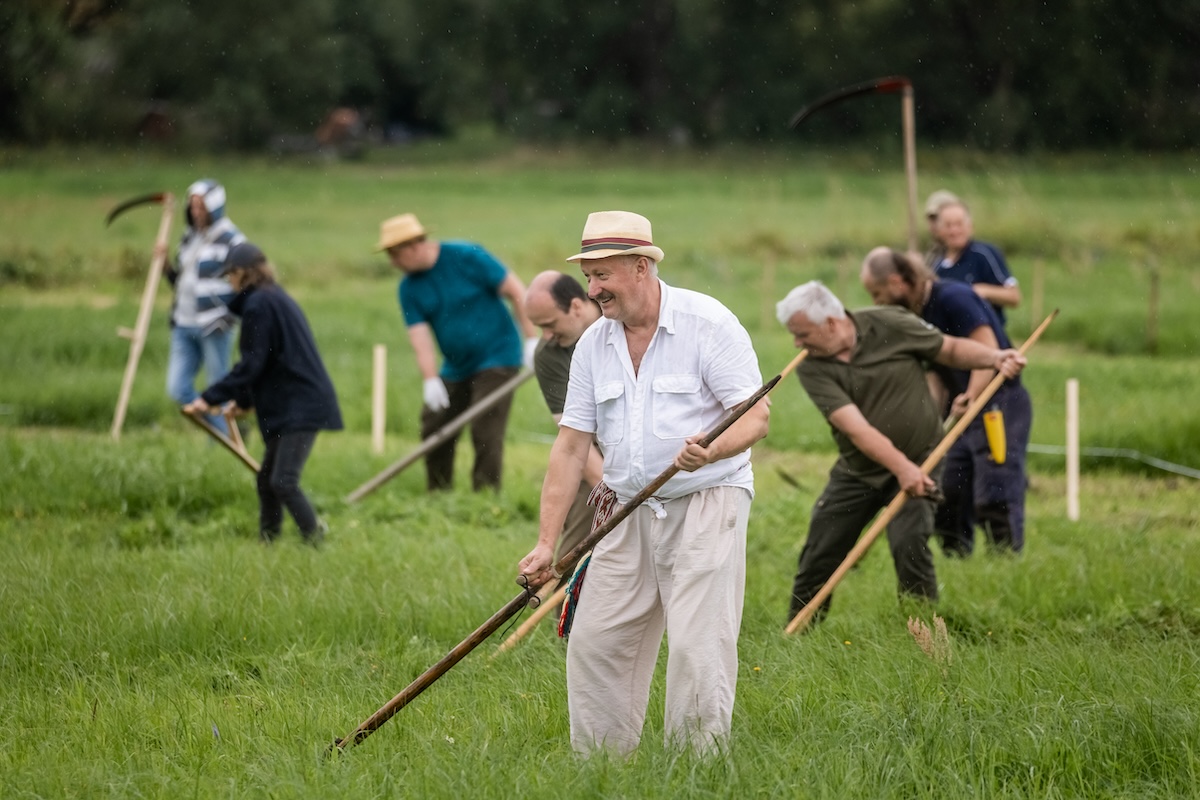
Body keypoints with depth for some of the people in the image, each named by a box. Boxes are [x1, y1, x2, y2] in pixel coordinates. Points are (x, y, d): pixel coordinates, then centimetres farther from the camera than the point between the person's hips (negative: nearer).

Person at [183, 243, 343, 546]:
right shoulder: (277, 299, 19)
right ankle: (266, 543, 19)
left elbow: (251, 365, -15)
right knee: (267, 479, 14)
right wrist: (244, 400, 37)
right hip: (292, 407, 10)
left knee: (283, 482, -16)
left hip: (301, 407, -10)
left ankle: (316, 540, -17)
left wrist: (210, 398, -12)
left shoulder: (258, 305, -11)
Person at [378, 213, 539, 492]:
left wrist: (533, 340, -16)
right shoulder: (410, 288, 0)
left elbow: (517, 291, -13)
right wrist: (431, 380, -22)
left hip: (496, 357, -6)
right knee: (433, 428, 6)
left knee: (485, 432, -13)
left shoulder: (467, 257, -15)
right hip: (456, 368, 6)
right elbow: (419, 336, -7)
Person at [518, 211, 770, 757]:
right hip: (629, 511, 6)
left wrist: (710, 451, -34)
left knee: (697, 645, -13)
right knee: (594, 643, 3)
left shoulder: (708, 324, -9)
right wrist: (546, 543, 1)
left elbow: (755, 417, -12)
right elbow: (571, 446, 8)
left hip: (706, 502, -6)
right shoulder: (592, 344, 8)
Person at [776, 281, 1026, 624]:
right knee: (819, 556, 4)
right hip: (856, 472, 2)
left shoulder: (890, 325, -13)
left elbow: (951, 350, 2)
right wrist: (901, 467, -35)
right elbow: (856, 428, -23)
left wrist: (994, 358, -18)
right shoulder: (812, 370, -12)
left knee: (909, 544, -22)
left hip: (916, 463, -2)